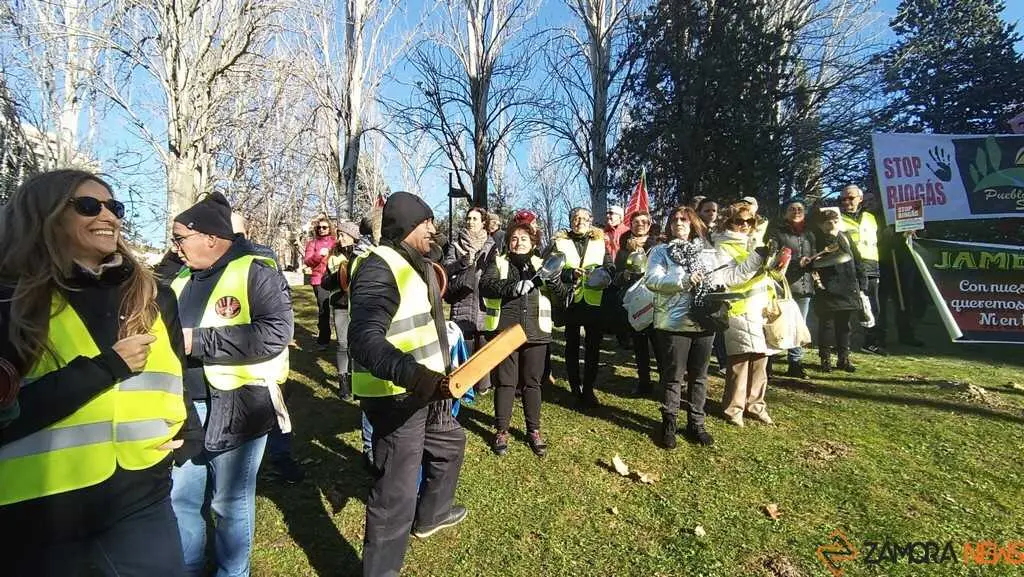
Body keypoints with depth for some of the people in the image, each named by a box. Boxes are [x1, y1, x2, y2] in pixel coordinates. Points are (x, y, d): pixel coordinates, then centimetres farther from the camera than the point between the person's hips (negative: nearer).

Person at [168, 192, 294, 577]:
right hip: (188, 405, 8)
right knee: (180, 497, 18)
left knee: (230, 503, 9)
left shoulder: (255, 272, -13)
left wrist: (198, 340, -22)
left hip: (237, 405, -7)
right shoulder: (182, 280, 13)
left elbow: (275, 334, -26)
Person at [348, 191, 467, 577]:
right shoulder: (379, 268, -21)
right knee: (395, 493, -1)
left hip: (421, 390, 11)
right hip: (395, 397, -11)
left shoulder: (413, 263, 13)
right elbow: (365, 340, -35)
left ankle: (430, 515, 52)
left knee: (450, 442, 29)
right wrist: (413, 375, -48)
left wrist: (437, 374, 25)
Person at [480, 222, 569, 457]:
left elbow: (563, 294, 4)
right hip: (505, 332, -2)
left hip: (535, 332, 2)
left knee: (532, 382, 11)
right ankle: (501, 431, 19)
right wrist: (515, 286, -25)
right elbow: (485, 286, -13)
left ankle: (534, 431, 24)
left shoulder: (541, 265, 11)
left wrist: (554, 280, -17)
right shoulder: (498, 263, 5)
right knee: (505, 382, 5)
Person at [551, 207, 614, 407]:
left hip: (594, 301, 1)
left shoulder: (600, 242, 13)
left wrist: (604, 273, -15)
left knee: (593, 347, 5)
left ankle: (588, 389, 17)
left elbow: (610, 267, 7)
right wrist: (570, 274, -20)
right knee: (572, 346, 8)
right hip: (570, 301, -1)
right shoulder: (559, 242, 7)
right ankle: (576, 389, 21)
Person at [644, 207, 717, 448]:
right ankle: (668, 424, 17)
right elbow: (652, 280, -13)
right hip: (674, 322, -4)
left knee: (699, 376, 13)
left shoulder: (706, 253, 14)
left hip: (704, 321, 4)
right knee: (673, 377, 3)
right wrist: (684, 280, -22)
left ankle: (696, 423, 25)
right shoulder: (661, 251, 0)